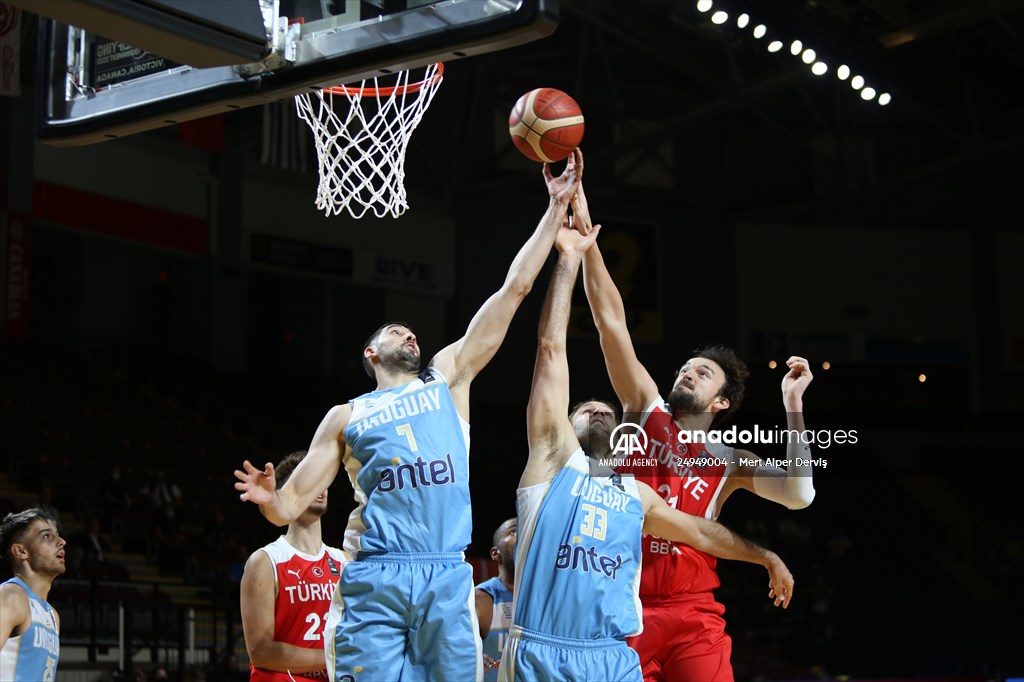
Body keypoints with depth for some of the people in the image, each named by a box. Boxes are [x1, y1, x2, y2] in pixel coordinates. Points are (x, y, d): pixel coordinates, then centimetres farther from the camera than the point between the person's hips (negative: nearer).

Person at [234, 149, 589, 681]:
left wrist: (557, 207, 12)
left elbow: (513, 289, 15)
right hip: (373, 581, -1)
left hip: (448, 579, 1)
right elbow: (291, 506, 12)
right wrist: (268, 498, -13)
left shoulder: (448, 378, 18)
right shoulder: (344, 418, 16)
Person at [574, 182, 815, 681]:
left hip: (693, 615, 0)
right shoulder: (646, 409, 8)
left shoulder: (729, 463, 9)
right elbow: (610, 319, 1)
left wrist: (792, 406, -9)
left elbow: (799, 495, -8)